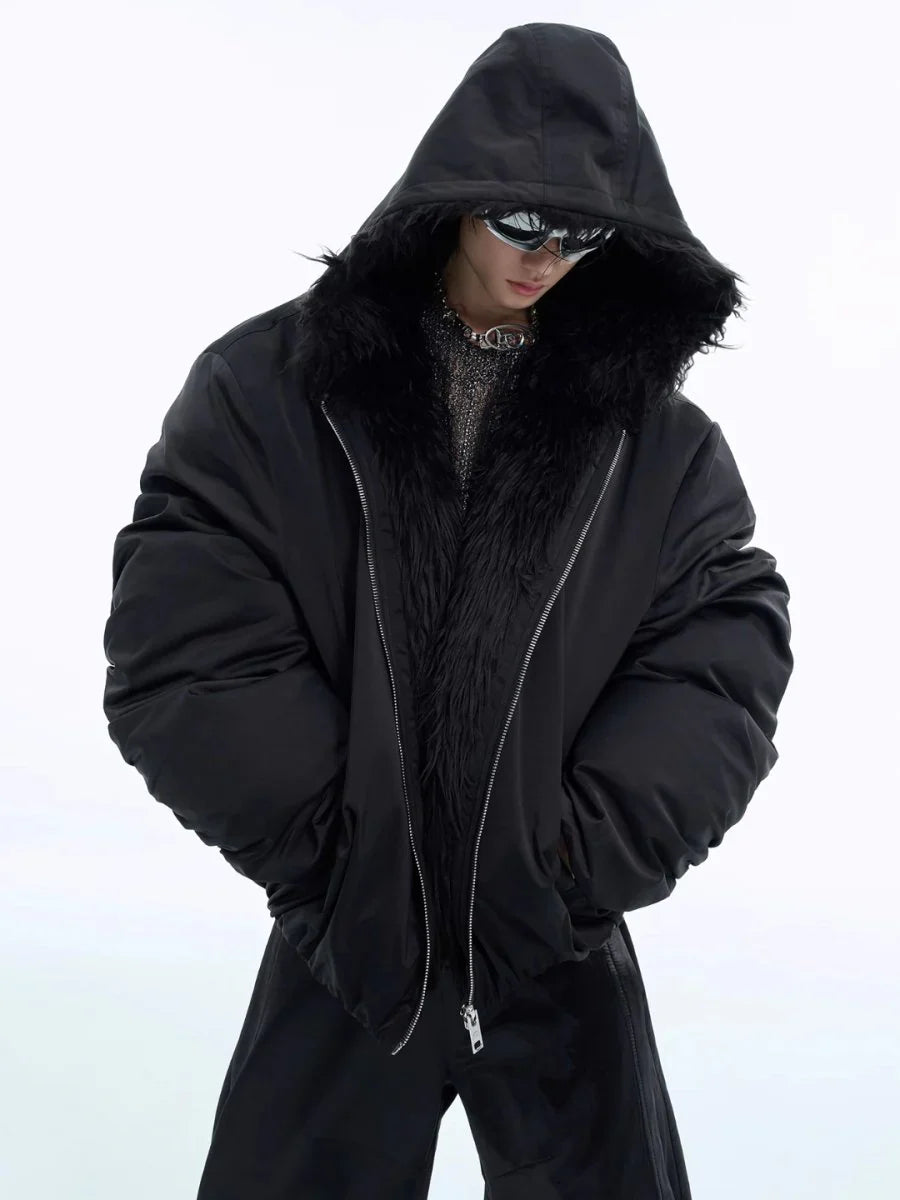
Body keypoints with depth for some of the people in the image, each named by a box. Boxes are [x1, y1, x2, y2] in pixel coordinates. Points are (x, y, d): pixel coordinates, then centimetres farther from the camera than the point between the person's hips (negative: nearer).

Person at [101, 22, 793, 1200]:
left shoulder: (656, 435, -1)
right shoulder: (268, 389, -5)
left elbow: (730, 652, -5)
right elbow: (178, 657, -10)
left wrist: (584, 858, -12)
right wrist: (339, 855, -12)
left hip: (564, 960, 1)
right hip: (343, 947, 0)